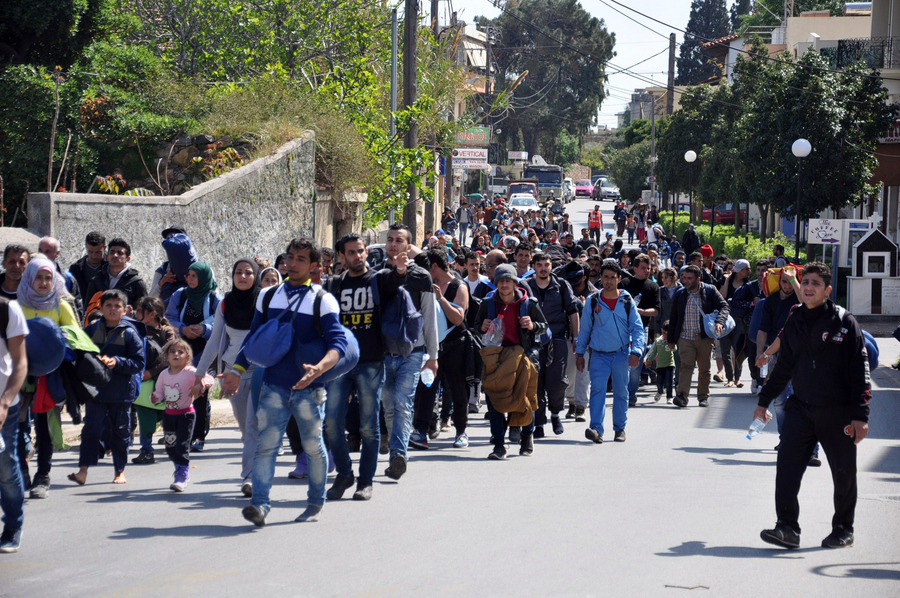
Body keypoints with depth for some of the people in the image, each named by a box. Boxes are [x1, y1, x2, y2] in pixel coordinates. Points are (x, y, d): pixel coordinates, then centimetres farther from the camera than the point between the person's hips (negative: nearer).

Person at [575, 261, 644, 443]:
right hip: (599, 354, -1)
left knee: (621, 392, 9)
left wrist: (636, 352, -12)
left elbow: (637, 329, 1)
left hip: (622, 354, 1)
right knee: (597, 389, -16)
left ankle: (620, 428, 24)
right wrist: (579, 353, 9)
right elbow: (585, 329, 10)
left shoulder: (627, 301, 2)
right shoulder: (592, 302, 3)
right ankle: (596, 429, -25)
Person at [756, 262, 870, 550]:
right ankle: (788, 528, -9)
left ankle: (843, 529, 25)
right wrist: (764, 401, 23)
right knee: (787, 466, -11)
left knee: (843, 473, 8)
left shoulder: (844, 322, -6)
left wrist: (860, 415, -13)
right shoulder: (794, 323, 9)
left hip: (837, 412, -3)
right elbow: (783, 366, 21)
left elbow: (860, 371, -7)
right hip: (800, 407, 4)